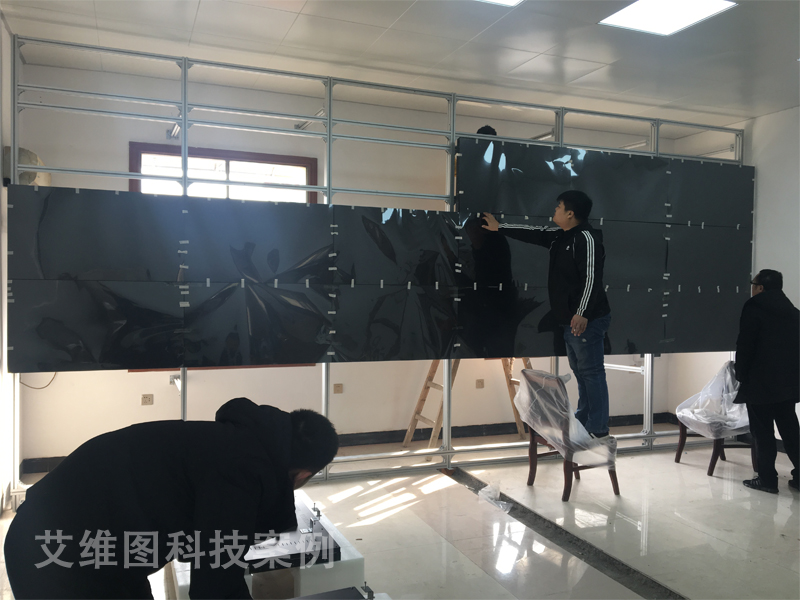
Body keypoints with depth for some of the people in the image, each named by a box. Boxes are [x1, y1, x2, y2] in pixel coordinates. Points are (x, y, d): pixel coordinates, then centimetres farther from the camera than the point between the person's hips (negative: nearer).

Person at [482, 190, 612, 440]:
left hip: (586, 320, -10)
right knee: (580, 371, 15)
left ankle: (599, 431, 0)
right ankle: (582, 422, 25)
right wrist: (499, 227, 31)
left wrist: (582, 313, -28)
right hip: (570, 319, 10)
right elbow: (533, 233, 26)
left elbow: (591, 278, -22)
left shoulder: (586, 238, -14)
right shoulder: (560, 236, 14)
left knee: (591, 372, -6)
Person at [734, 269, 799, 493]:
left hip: (760, 381, -6)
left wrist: (741, 374, -1)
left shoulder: (754, 307, -6)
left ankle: (767, 479, 5)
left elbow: (745, 345, -10)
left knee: (763, 432, 0)